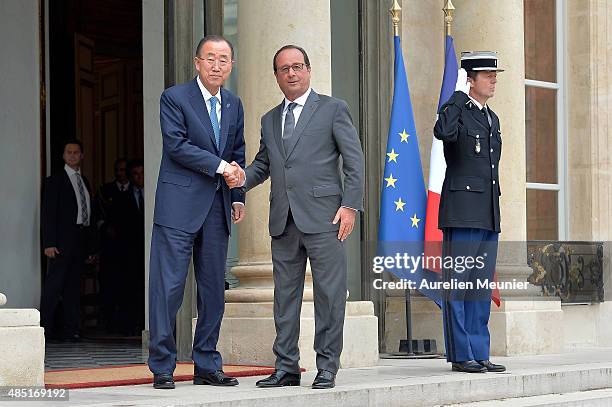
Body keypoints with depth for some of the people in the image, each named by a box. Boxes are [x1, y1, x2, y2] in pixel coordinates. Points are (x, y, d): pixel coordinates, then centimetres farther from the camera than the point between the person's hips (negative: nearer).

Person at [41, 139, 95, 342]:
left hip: (80, 241, 6)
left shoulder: (84, 181, 20)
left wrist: (90, 247, 15)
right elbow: (48, 214, -5)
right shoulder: (55, 181, 1)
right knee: (54, 285, -10)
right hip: (63, 240, -6)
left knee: (73, 287, 6)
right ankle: (45, 328, -8)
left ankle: (71, 330, 7)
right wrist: (49, 243, -15)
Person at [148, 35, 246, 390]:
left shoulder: (234, 105, 15)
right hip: (179, 204, -6)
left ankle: (207, 366, 14)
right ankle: (162, 367, 0)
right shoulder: (174, 98, -3)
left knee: (214, 289, 7)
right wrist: (220, 166, -16)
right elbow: (177, 145, -12)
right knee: (168, 286, -6)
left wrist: (238, 196, 8)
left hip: (217, 207, 6)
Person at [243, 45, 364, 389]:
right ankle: (286, 367, 12)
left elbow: (355, 162, 1)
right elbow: (261, 165, 19)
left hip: (323, 218, -5)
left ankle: (328, 368, 3)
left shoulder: (333, 109, 4)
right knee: (285, 296, 7)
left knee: (329, 296, -3)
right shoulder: (270, 120, 19)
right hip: (283, 220, 5)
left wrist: (350, 206, -9)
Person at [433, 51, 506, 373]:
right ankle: (461, 355, -2)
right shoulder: (456, 110, -4)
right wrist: (459, 93, -18)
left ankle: (479, 354, 13)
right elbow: (443, 132, -29)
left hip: (488, 214, 8)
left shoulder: (492, 119, 20)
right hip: (462, 213, -8)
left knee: (481, 287, 9)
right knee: (458, 283, -5)